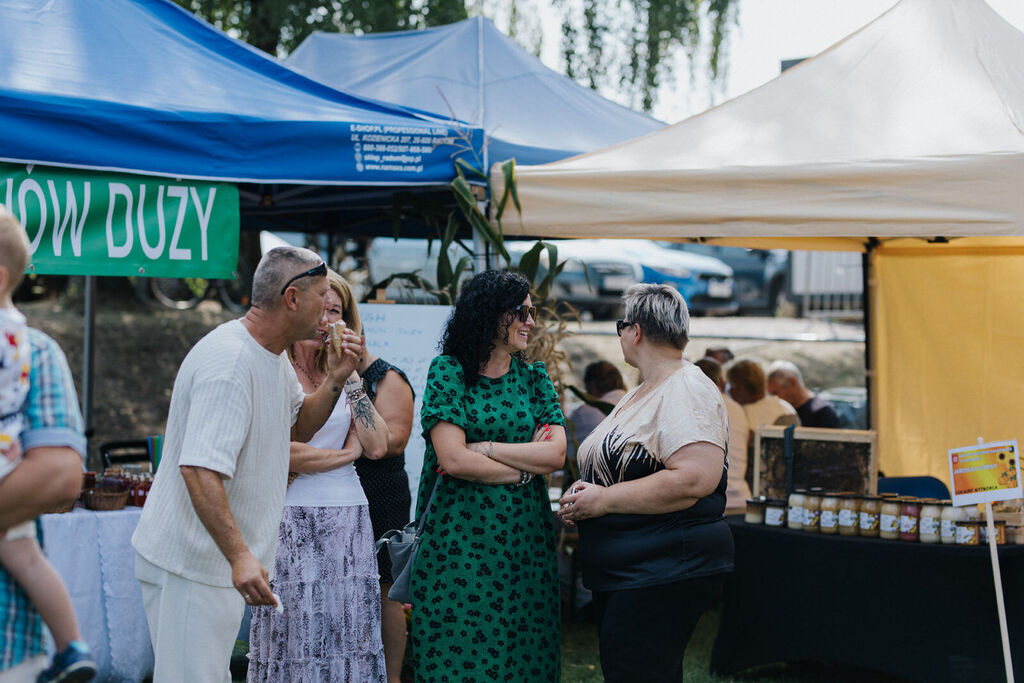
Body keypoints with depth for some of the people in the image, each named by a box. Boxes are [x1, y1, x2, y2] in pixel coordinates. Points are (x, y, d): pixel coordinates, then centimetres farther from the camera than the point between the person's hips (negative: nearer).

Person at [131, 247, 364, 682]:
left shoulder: (273, 355, 8)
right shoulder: (230, 362, -25)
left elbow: (297, 427, 21)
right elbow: (199, 469, -32)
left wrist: (335, 381, 3)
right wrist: (239, 556, -39)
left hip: (224, 560, 10)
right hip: (190, 564, -10)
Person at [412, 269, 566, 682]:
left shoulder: (534, 378, 12)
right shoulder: (448, 371, -1)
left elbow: (556, 454, -2)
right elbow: (453, 459, -12)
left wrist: (483, 448, -9)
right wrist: (524, 469, -4)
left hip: (526, 539, 4)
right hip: (461, 537, -4)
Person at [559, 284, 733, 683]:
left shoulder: (686, 391, -13)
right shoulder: (643, 394, 20)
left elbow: (693, 480, -27)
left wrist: (604, 500, -20)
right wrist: (582, 499, 8)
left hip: (666, 572, -10)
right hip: (621, 574, 10)